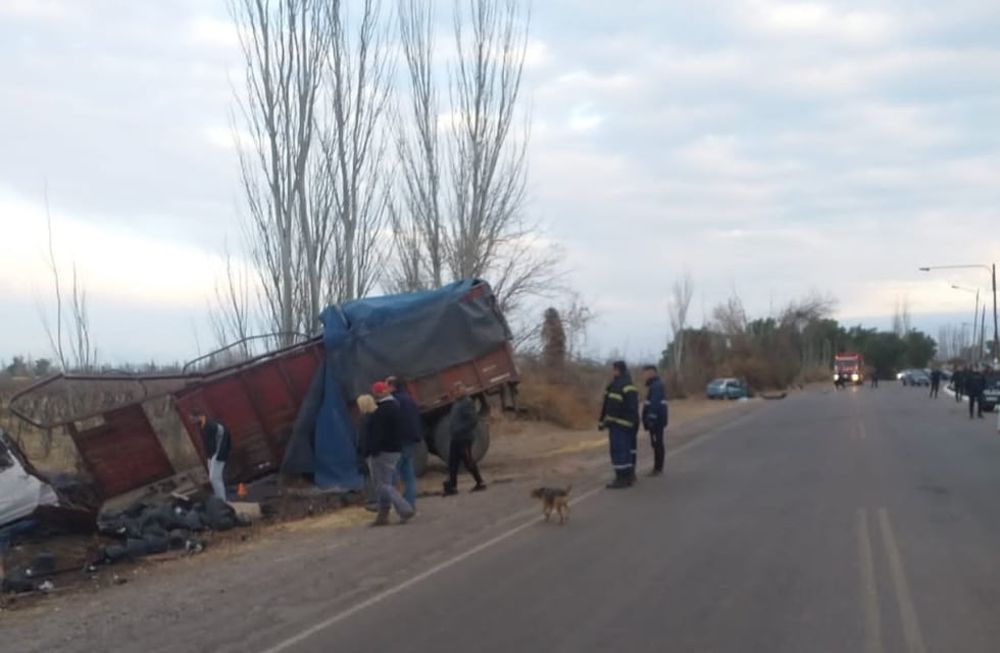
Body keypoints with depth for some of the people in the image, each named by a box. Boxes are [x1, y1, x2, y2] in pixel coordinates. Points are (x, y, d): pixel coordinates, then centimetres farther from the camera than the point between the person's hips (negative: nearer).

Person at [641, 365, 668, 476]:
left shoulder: (656, 385, -16)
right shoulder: (654, 384, 17)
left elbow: (654, 403, -23)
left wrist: (651, 418, -25)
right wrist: (648, 418, 21)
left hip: (657, 419, -10)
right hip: (656, 419, 10)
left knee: (657, 443, -7)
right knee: (657, 443, 13)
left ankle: (658, 468, -4)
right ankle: (658, 467, 18)